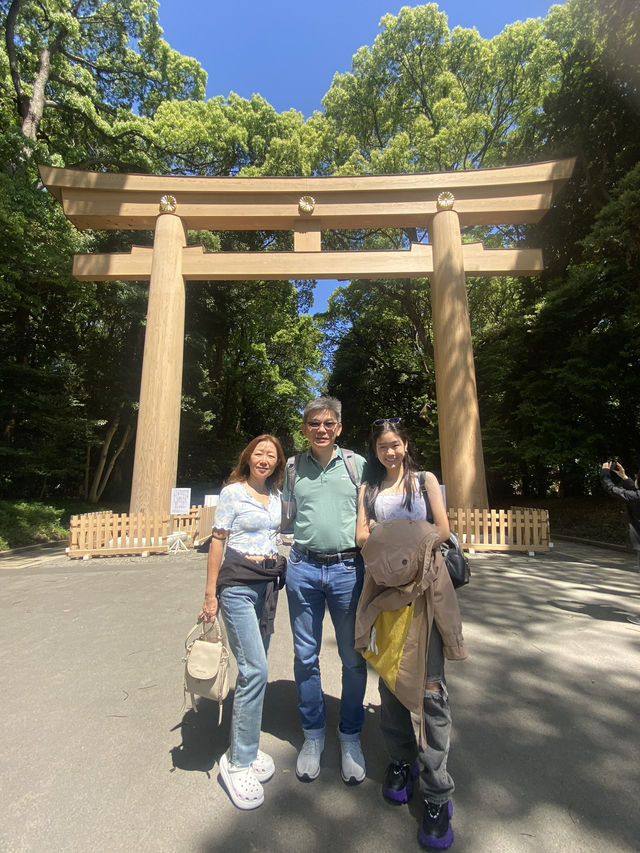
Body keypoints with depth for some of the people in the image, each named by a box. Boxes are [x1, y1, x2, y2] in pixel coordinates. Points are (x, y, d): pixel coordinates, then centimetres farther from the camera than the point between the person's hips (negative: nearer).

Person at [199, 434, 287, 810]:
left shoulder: (277, 495, 9)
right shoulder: (233, 492, -7)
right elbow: (218, 541, -6)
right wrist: (210, 593, -7)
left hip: (270, 583, 6)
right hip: (238, 582, -5)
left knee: (254, 667, 13)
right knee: (255, 669, -9)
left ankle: (244, 746, 31)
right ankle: (239, 762, 10)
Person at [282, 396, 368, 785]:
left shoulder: (358, 464, 1)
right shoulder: (294, 467, 5)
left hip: (347, 568, -1)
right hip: (303, 567, 2)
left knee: (354, 658, 11)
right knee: (306, 657, 14)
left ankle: (351, 738, 34)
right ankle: (313, 735, 35)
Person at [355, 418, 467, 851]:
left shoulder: (425, 480, 9)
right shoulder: (369, 488, 13)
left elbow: (442, 530, 1)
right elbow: (362, 535, 5)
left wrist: (412, 554, -12)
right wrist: (390, 554, -12)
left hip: (424, 583, -2)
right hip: (385, 587, 2)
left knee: (430, 685, -4)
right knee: (390, 677, 11)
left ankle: (438, 792, 8)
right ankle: (401, 761, 30)